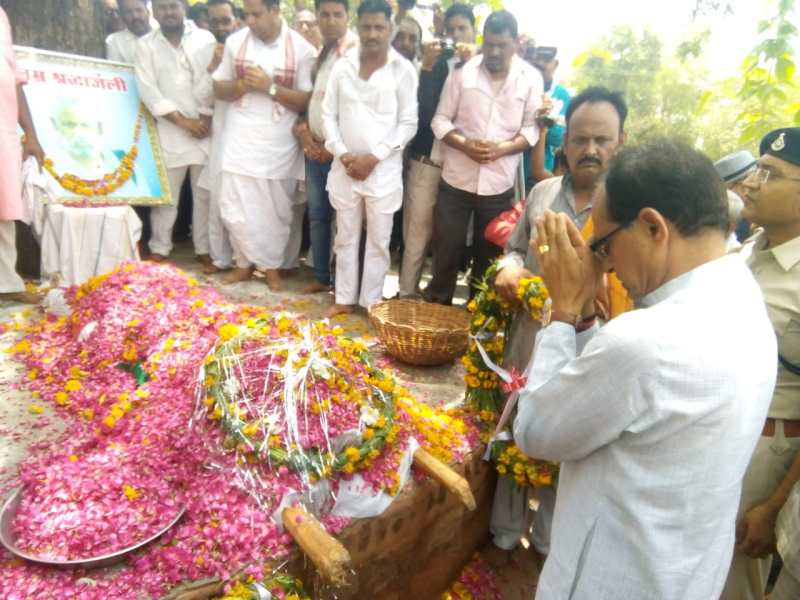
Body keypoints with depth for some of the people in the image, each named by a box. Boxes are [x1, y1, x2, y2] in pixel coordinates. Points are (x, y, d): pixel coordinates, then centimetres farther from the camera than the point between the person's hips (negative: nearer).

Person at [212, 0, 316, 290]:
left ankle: (272, 265, 22)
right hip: (240, 139, 2)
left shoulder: (301, 49, -5)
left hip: (279, 142, -2)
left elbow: (307, 102, -6)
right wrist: (243, 84, -12)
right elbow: (219, 89, 8)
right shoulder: (235, 42, 4)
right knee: (235, 207, 2)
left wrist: (270, 87, -16)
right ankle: (245, 262, 21)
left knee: (276, 209, 6)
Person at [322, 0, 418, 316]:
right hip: (345, 167, 3)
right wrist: (342, 154, -8)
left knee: (378, 239, 4)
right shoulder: (342, 66, 5)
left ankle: (371, 302, 18)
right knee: (346, 236, 11)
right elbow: (329, 115, 6)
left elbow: (408, 123, -5)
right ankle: (344, 298, 24)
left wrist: (374, 157, -12)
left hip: (384, 169, -3)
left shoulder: (403, 70, -3)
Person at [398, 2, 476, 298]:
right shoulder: (436, 62, 7)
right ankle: (407, 293, 15)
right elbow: (422, 110, -6)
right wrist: (427, 67, -15)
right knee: (418, 229, 4)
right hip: (427, 159, 0)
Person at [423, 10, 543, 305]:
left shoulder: (531, 78, 1)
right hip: (456, 180, 0)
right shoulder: (463, 71, -1)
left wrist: (503, 148, -17)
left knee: (489, 254, 11)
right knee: (446, 248, 6)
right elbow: (440, 119, 1)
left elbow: (532, 128, 1)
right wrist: (465, 144, -16)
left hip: (499, 184, 1)